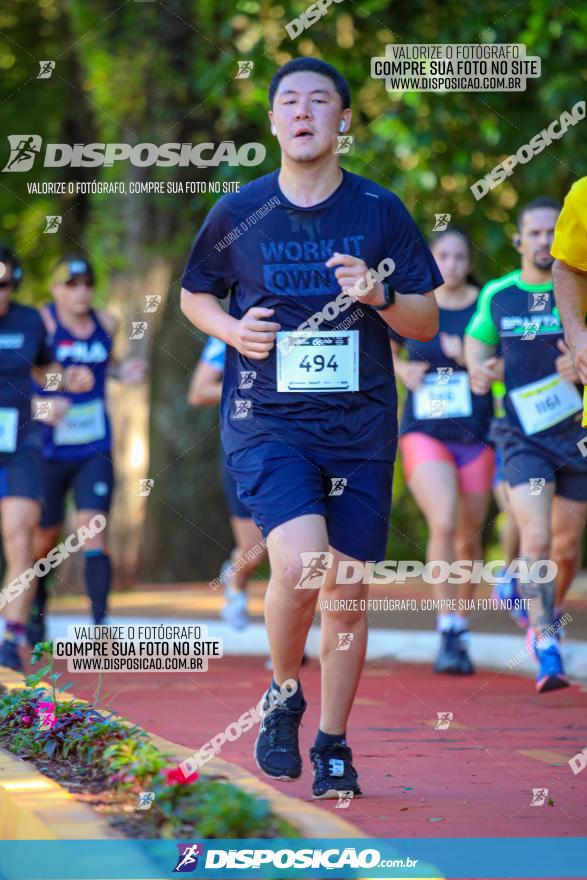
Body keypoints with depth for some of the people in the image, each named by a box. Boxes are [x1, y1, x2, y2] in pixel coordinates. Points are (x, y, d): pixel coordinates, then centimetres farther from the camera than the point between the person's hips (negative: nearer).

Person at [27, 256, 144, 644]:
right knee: (47, 536, 10)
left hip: (95, 451, 2)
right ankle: (36, 606, 36)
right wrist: (41, 406, -30)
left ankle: (101, 620, -18)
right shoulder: (41, 322, -10)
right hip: (49, 450, -2)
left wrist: (122, 371, 5)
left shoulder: (106, 323, 6)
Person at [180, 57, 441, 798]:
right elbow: (194, 295, 16)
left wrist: (379, 296, -15)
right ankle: (282, 698, 5)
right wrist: (233, 329, -5)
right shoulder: (237, 214, 1)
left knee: (347, 591, 5)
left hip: (360, 426, 2)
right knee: (299, 565, -23)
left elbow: (426, 324, 6)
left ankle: (333, 745, 23)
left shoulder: (380, 211, 2)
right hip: (266, 422, -2)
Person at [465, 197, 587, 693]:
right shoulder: (497, 295, 3)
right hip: (523, 437, -1)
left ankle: (545, 618, 39)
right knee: (536, 539, -18)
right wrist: (478, 369, 0)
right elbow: (477, 339, 21)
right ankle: (546, 651, -19)